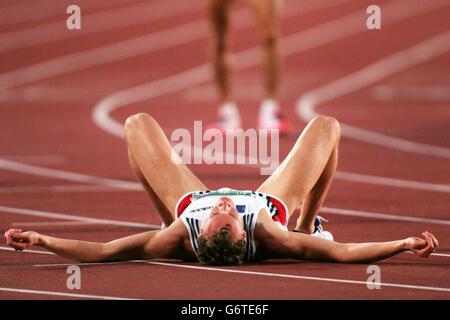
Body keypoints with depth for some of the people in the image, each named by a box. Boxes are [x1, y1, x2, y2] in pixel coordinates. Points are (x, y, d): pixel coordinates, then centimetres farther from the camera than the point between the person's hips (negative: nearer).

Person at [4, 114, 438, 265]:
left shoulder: (182, 237, -45)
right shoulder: (267, 236, -46)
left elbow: (100, 251, -45)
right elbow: (343, 253, -47)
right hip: (272, 206, 0)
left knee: (138, 124, 10)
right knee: (326, 126, 6)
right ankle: (307, 223, 28)